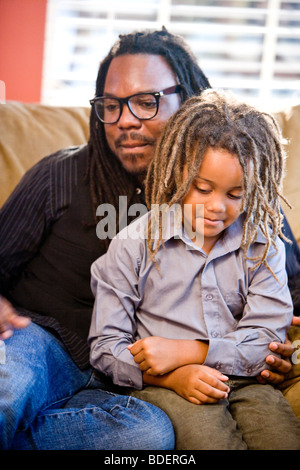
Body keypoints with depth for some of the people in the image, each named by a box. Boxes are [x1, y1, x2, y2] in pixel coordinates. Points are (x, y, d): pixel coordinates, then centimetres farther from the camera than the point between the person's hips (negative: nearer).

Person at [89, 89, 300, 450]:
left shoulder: (263, 246, 7)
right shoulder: (134, 245, 1)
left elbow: (267, 339, 0)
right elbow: (106, 346, 0)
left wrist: (184, 352, -13)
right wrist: (174, 376, -17)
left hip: (242, 380, 2)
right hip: (162, 386, -2)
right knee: (205, 430, -32)